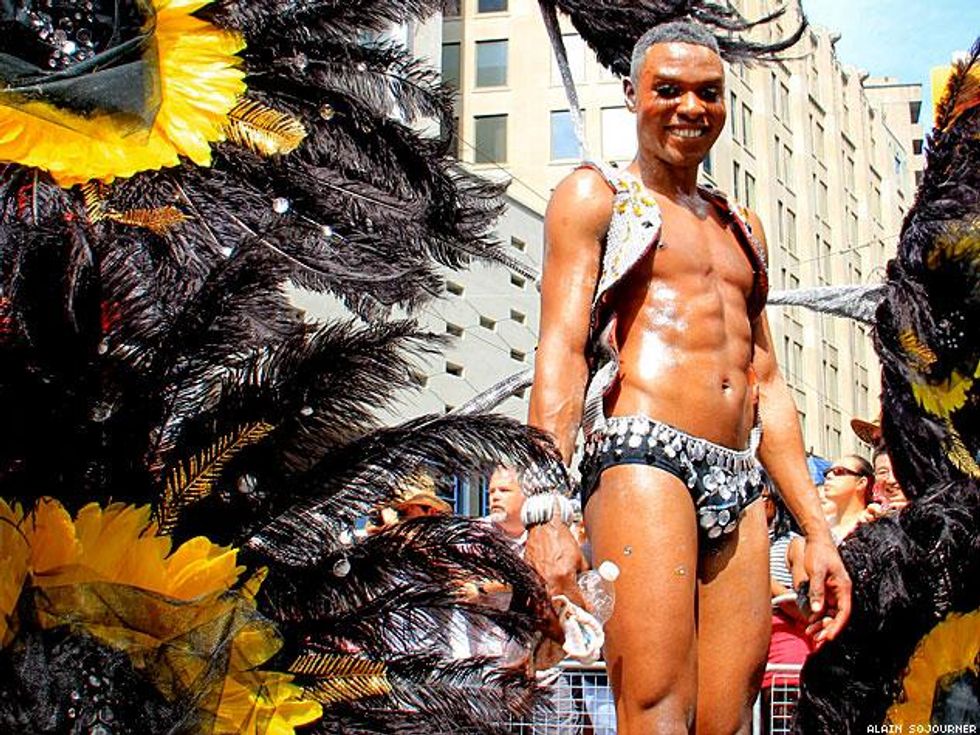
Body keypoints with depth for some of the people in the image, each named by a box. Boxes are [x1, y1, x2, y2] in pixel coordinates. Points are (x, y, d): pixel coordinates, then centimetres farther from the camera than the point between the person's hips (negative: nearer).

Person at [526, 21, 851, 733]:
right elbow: (559, 352, -3)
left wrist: (818, 532, 17)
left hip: (739, 489, 6)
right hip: (641, 460, -6)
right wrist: (544, 515, -17)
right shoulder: (595, 195, 10)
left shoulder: (740, 228, 28)